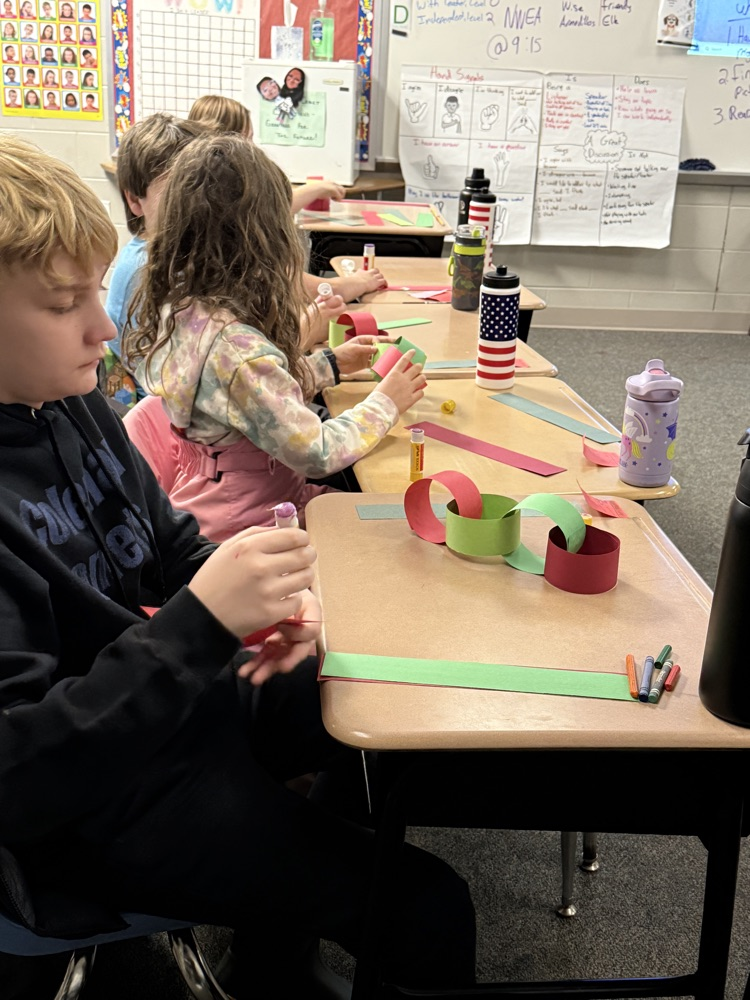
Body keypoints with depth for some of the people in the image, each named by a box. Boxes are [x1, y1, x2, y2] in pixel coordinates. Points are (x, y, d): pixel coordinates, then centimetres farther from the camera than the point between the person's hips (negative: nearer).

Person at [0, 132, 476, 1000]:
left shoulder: (70, 402, -3)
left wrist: (267, 603, -10)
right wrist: (202, 621, -34)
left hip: (198, 691, 8)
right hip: (104, 804, -8)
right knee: (431, 914, -8)